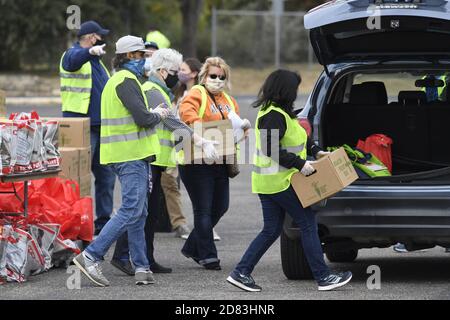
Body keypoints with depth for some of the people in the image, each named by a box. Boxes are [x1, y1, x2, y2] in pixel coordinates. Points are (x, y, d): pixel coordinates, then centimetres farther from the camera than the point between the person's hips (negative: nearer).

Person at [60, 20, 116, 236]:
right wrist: (90, 52, -54)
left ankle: (104, 220, 20)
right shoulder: (74, 54, -7)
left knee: (106, 175, 12)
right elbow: (74, 59, -34)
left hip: (101, 126, 9)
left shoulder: (96, 61, 21)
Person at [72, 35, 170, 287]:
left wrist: (151, 114, 11)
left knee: (138, 213, 10)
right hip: (132, 155, -11)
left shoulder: (117, 80, 19)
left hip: (130, 155, 11)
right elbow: (143, 118, -21)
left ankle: (142, 267, 11)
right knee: (131, 211, -12)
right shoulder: (127, 81, -14)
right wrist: (158, 115, -2)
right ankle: (91, 256, -13)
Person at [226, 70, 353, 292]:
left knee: (271, 230, 12)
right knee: (308, 224, -3)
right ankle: (323, 278, 0)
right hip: (280, 182, -10)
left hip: (267, 182, 10)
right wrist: (300, 164, -22)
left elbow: (294, 137, 27)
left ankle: (241, 273, 9)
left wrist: (315, 151, 19)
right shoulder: (275, 116, -18)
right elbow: (272, 150, -25)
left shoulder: (274, 112, 14)